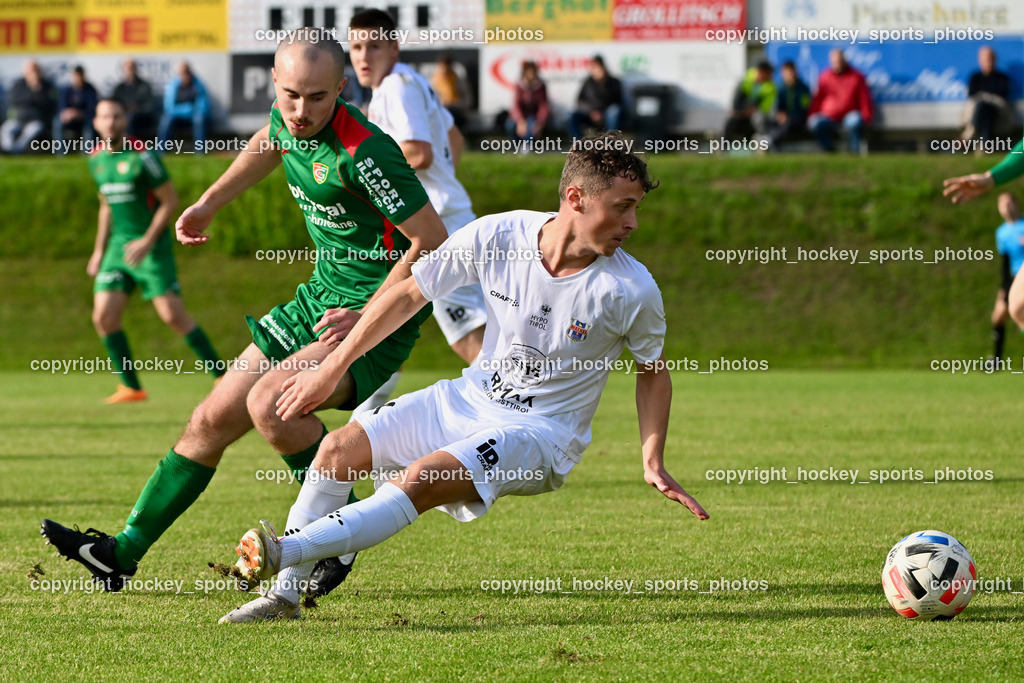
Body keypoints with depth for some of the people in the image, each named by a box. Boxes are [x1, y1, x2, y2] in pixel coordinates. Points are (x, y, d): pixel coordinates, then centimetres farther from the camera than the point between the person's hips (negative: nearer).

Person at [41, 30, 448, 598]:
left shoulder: (363, 153, -27)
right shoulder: (288, 122, -2)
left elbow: (432, 240, -24)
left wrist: (366, 315, -25)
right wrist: (210, 202, 35)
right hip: (321, 296, 8)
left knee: (269, 402, -28)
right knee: (214, 420, 9)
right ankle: (123, 552, 19)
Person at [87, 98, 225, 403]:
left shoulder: (142, 155, -13)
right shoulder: (96, 158, 9)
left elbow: (170, 201, -10)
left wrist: (147, 241, -16)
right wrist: (99, 249, 19)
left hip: (151, 248, -6)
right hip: (118, 245, 6)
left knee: (172, 315, -12)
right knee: (103, 317, -5)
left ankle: (221, 375, -1)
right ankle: (131, 387, 7)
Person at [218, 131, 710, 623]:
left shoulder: (632, 292, -17)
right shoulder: (497, 236, -12)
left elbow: (652, 370, 3)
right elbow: (409, 294, 0)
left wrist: (653, 463, -7)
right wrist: (330, 370, 4)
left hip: (539, 435, -4)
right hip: (468, 398, 4)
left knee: (421, 480, -29)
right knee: (339, 449, -7)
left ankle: (285, 552, -34)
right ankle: (282, 595, -2)